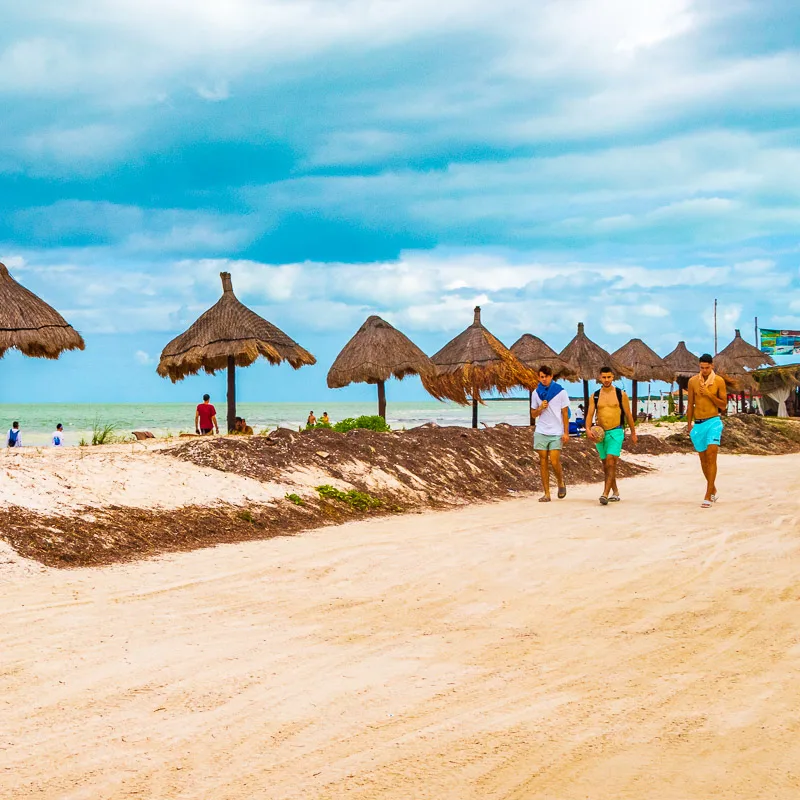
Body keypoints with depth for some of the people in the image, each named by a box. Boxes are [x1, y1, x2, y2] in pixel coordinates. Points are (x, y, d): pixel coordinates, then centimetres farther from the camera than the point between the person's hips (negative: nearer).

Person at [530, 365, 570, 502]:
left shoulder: (560, 392, 0)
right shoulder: (536, 393, 8)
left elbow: (565, 413, 2)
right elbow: (533, 415, 13)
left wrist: (566, 433, -4)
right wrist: (540, 408, -9)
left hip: (556, 433, -3)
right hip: (541, 432, 3)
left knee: (554, 462, -11)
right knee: (543, 462, 0)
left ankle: (561, 482, 18)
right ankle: (546, 493, 4)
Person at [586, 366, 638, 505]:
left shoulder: (621, 394, 2)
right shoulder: (594, 396, 7)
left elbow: (628, 414, 8)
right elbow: (590, 414, 0)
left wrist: (633, 432, 12)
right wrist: (588, 429, -18)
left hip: (615, 432, -4)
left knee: (611, 462, -18)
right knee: (606, 465, 10)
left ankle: (605, 494, -23)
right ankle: (615, 493, 25)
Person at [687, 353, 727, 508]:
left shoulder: (719, 381, -3)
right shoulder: (693, 381, 5)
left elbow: (723, 405, -3)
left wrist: (709, 394, -14)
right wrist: (689, 424, 11)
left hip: (713, 422, -4)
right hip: (698, 424, 4)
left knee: (711, 457, -14)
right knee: (703, 459, 11)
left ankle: (708, 496, -15)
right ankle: (713, 489, 29)